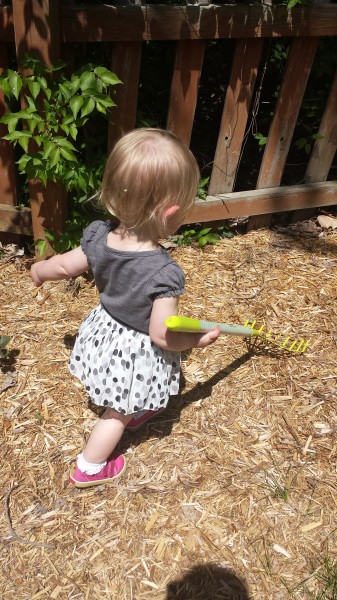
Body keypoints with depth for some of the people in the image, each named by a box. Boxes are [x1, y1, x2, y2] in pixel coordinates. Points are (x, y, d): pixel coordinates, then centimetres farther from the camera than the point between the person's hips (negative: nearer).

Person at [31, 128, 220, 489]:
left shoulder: (99, 236, -20)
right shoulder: (163, 273, -37)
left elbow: (64, 266, -3)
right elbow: (162, 336, -28)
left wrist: (40, 270, 19)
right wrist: (198, 340, -10)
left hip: (104, 330, 6)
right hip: (136, 352, -5)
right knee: (118, 414, 20)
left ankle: (137, 410, 65)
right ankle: (89, 469, 40)